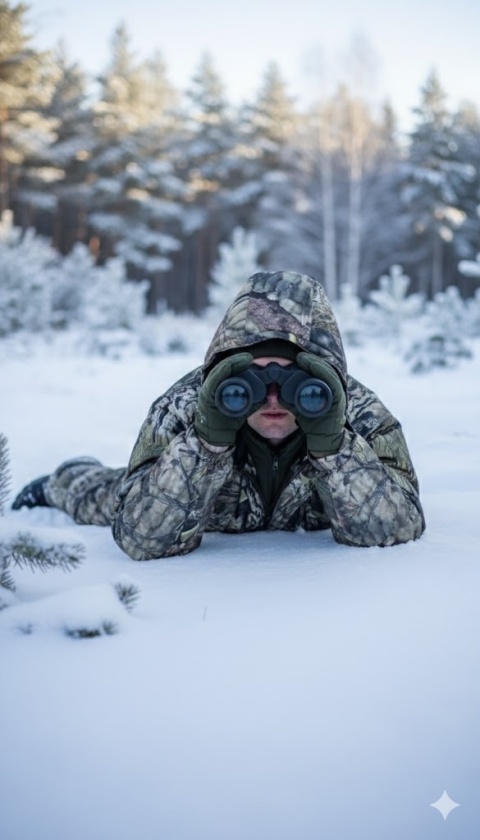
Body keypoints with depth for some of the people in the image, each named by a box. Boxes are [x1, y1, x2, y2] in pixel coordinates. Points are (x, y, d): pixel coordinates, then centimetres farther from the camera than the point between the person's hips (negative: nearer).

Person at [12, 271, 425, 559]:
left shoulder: (360, 415, -39)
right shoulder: (183, 407, -40)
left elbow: (396, 529, -46)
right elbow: (144, 537, -45)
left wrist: (329, 440, -59)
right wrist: (208, 438, -58)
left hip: (306, 520, 1)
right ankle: (63, 480, 54)